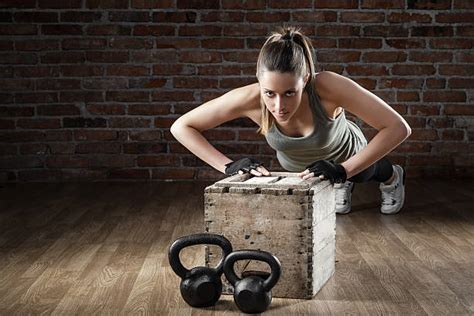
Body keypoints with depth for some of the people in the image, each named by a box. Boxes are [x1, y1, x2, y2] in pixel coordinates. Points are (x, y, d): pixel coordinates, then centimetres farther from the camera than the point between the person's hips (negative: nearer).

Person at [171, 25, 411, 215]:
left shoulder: (327, 86, -47)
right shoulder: (250, 99, -42)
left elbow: (398, 128, -45)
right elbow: (181, 127, -33)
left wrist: (344, 170, -50)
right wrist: (227, 165, -43)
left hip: (347, 156, -1)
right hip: (296, 166, 1)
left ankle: (391, 177, 68)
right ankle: (342, 185, 68)